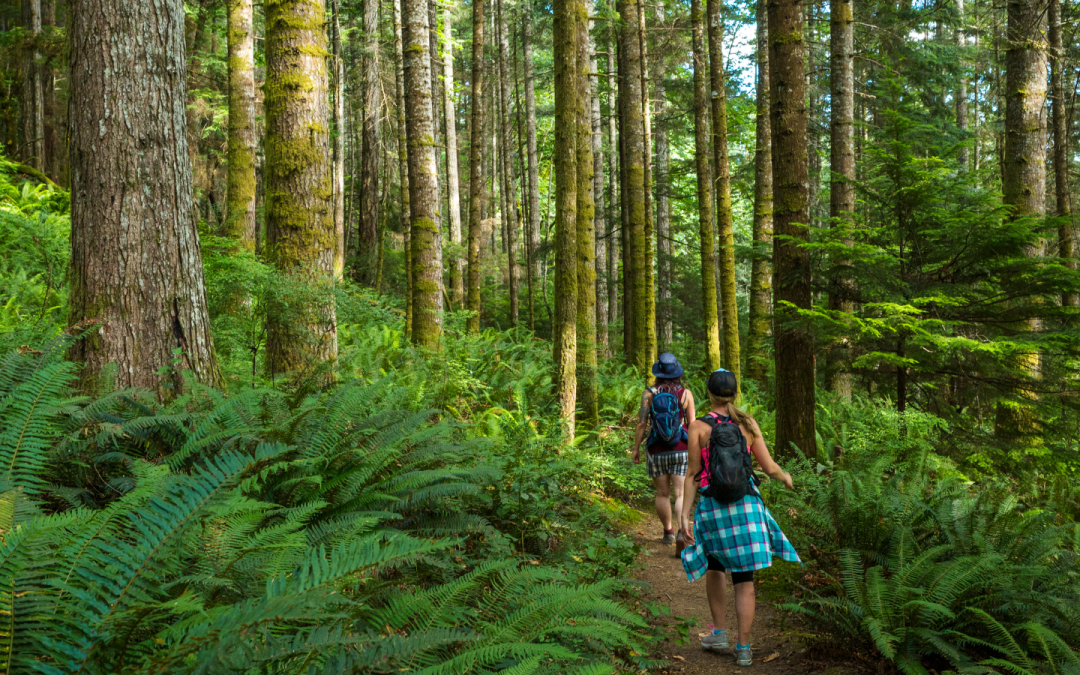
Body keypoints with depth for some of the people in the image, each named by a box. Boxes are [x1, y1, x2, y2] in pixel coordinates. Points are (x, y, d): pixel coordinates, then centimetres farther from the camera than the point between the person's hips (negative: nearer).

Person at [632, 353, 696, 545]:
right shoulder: (685, 393, -2)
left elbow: (642, 423, -6)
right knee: (681, 494, -1)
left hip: (657, 452, 0)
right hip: (681, 450, 0)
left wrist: (636, 447, 3)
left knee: (662, 494, 13)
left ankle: (668, 531, 23)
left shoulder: (649, 393, -3)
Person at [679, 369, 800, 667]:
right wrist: (786, 476, 24)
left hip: (713, 507, -1)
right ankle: (743, 647, 8)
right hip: (747, 505, 1)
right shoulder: (748, 423, -1)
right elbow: (769, 467, 2)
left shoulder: (698, 427, -7)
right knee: (744, 579, 9)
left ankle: (720, 632, 24)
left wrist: (685, 515, -4)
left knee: (714, 565, 25)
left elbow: (693, 475, -8)